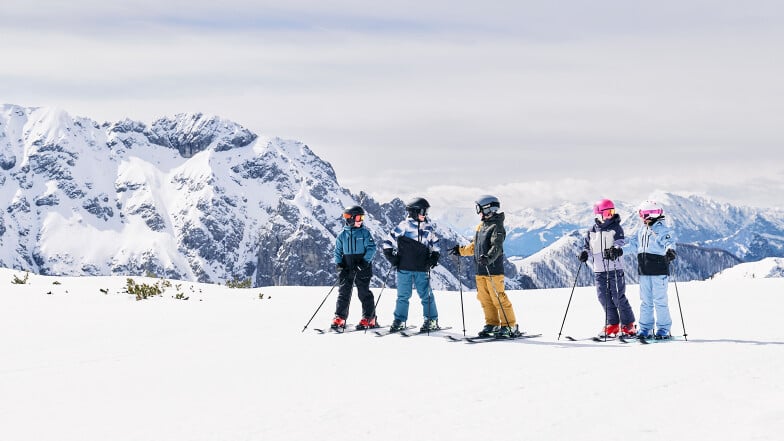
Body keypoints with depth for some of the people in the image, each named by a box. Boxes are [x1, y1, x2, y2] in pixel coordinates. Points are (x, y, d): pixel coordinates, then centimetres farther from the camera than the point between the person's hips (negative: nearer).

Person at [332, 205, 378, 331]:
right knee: (344, 292, 1)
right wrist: (339, 263, -2)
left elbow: (372, 248, -5)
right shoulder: (342, 235, 6)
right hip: (347, 268, 2)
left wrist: (365, 261, -18)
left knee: (364, 293, -1)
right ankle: (339, 318, 3)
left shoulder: (365, 233, -1)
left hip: (362, 268, -2)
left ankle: (369, 318, 4)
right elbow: (338, 250, 13)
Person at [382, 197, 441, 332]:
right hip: (404, 268, -2)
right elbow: (388, 241, 3)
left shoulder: (428, 227, 9)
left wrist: (435, 256, 7)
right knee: (403, 295, 4)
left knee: (426, 295, 2)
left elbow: (434, 243, 22)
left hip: (422, 269, 2)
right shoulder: (404, 226, -2)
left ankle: (432, 321, 11)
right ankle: (400, 320, 13)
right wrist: (390, 255, -5)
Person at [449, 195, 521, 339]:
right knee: (485, 299, 10)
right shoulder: (480, 227, 16)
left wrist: (488, 257, -39)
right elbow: (474, 247, 27)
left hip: (493, 270, -8)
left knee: (498, 298, -8)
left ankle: (510, 326, -3)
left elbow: (497, 247, -23)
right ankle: (492, 324, 19)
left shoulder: (496, 227, -10)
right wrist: (460, 250, 27)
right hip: (480, 271, 9)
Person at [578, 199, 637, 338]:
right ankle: (613, 324, 17)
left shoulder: (616, 228, -2)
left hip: (614, 268, -5)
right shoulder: (592, 230, 10)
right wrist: (584, 252, -2)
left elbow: (620, 241, -16)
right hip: (599, 269, 5)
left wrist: (616, 249, -36)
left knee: (618, 296, -5)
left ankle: (628, 325, 5)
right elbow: (587, 244, 18)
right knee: (603, 296, 6)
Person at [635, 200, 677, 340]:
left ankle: (663, 329, 3)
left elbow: (669, 242, -19)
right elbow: (637, 246, 30)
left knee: (660, 300, -4)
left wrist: (670, 250, -40)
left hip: (659, 270, -6)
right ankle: (645, 329, 17)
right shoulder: (641, 231, 16)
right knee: (645, 301, 11)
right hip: (644, 270, 7)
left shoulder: (663, 229, -5)